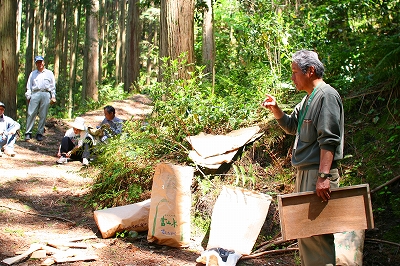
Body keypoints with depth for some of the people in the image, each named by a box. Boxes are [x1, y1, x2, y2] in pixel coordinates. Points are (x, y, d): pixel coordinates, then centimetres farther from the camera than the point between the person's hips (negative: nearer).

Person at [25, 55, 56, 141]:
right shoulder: (33, 74, 22)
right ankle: (28, 133, -7)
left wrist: (53, 96, 6)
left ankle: (40, 133, 2)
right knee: (31, 114, -9)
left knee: (43, 115, -2)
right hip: (35, 94, 1)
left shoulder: (49, 73, 19)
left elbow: (53, 86, 16)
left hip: (46, 94, 0)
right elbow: (29, 86, 18)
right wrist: (28, 96, 5)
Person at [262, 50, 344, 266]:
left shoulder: (327, 96, -12)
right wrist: (275, 109, 9)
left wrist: (323, 176, -26)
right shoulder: (308, 98, 19)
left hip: (318, 173, -10)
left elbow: (329, 140, -20)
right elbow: (291, 126, 27)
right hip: (304, 171, 10)